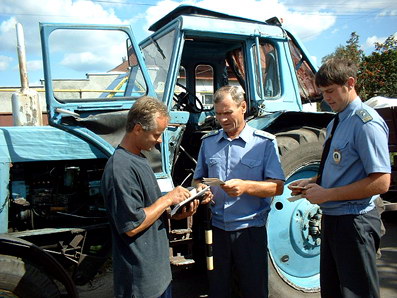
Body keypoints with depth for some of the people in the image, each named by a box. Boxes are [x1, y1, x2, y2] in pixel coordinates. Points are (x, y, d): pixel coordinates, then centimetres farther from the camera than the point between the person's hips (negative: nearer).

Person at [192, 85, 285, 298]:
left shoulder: (264, 142, -4)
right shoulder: (208, 142, 7)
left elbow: (277, 187, -10)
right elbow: (198, 179, 14)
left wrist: (246, 186, -26)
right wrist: (200, 189, -9)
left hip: (250, 230, -3)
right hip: (216, 230, 3)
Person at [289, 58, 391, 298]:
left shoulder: (366, 123, -17)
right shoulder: (335, 123, 11)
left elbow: (381, 182, -22)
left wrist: (327, 194, -20)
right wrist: (313, 182, 3)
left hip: (354, 223, -9)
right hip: (332, 219, 9)